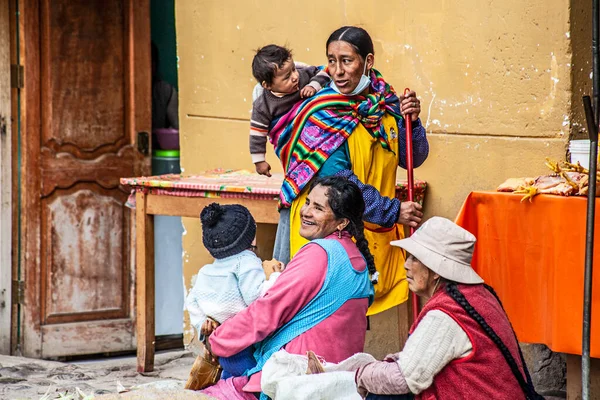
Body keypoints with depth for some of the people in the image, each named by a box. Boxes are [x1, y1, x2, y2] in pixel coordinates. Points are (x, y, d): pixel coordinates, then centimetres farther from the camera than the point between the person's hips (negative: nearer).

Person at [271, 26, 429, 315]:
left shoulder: (387, 104, 5)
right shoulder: (322, 114, -12)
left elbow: (412, 159, 11)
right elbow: (337, 181, -18)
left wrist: (411, 121, -8)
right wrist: (392, 211, -17)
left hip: (375, 233, 5)